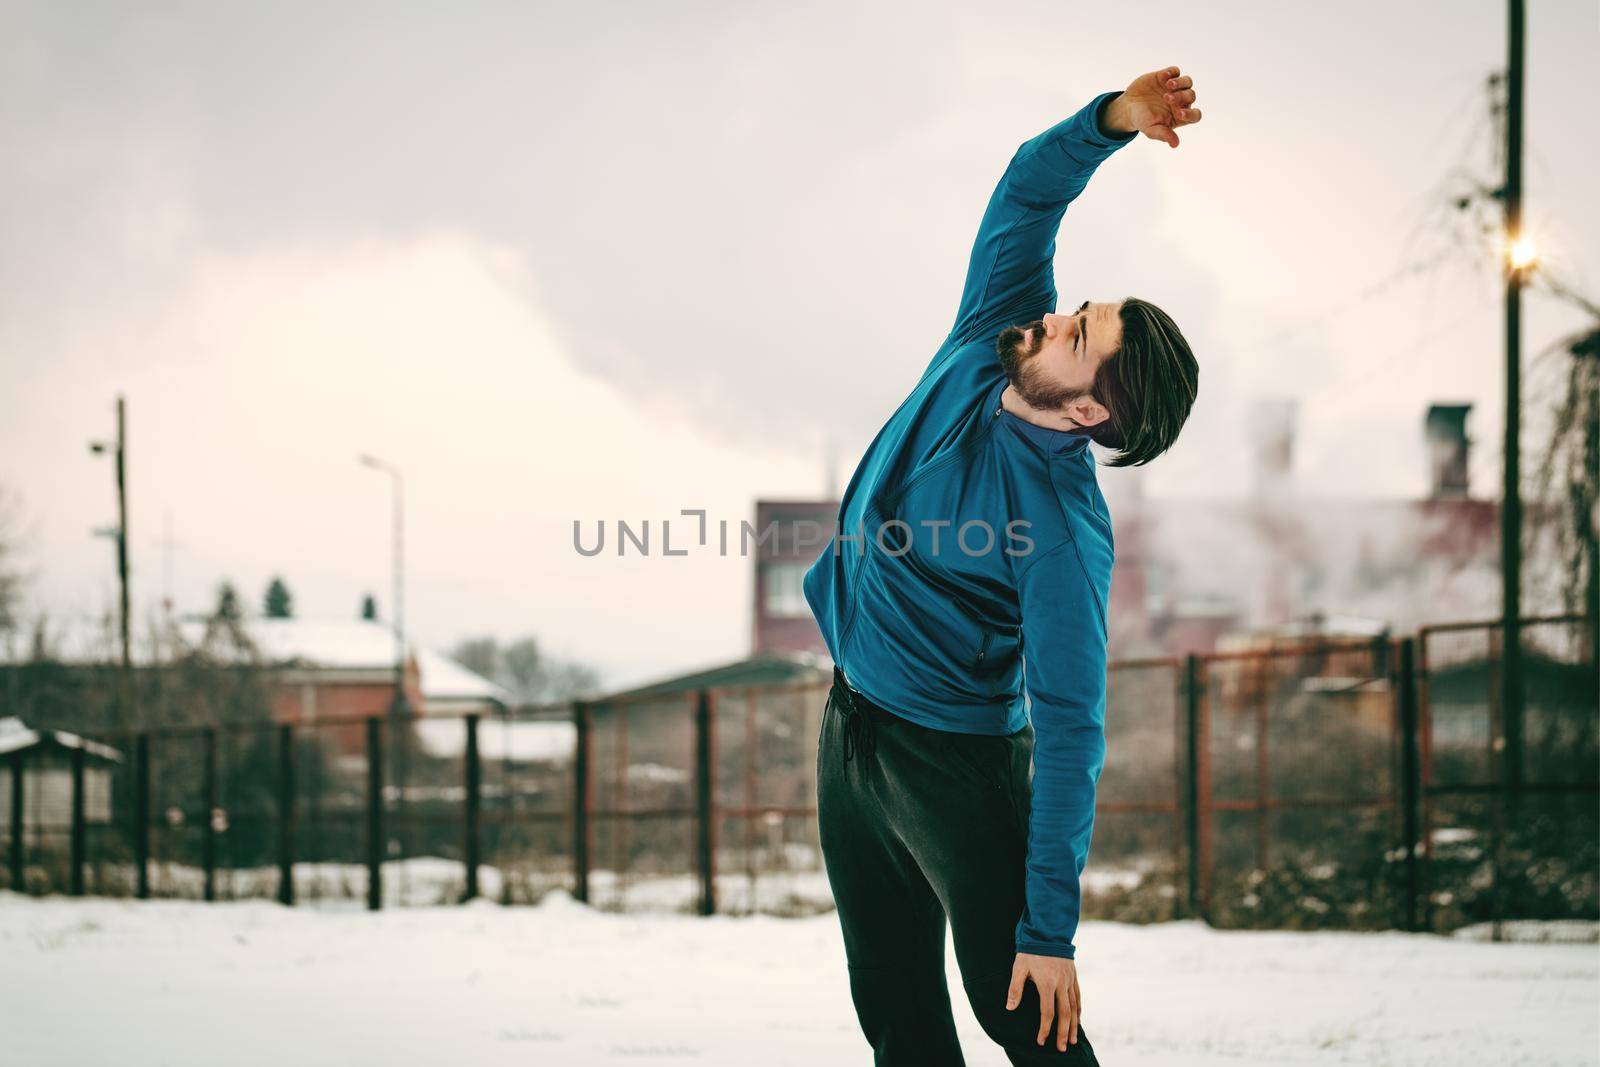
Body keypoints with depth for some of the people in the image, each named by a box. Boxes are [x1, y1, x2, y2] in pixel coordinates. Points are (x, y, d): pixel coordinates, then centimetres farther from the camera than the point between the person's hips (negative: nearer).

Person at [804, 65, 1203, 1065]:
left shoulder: (1065, 534, -28)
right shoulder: (991, 342, -9)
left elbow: (1071, 733, -28)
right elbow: (1027, 198, -4)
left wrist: (1052, 928, -30)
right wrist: (1111, 121, -23)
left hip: (954, 756, -8)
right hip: (854, 719, 8)